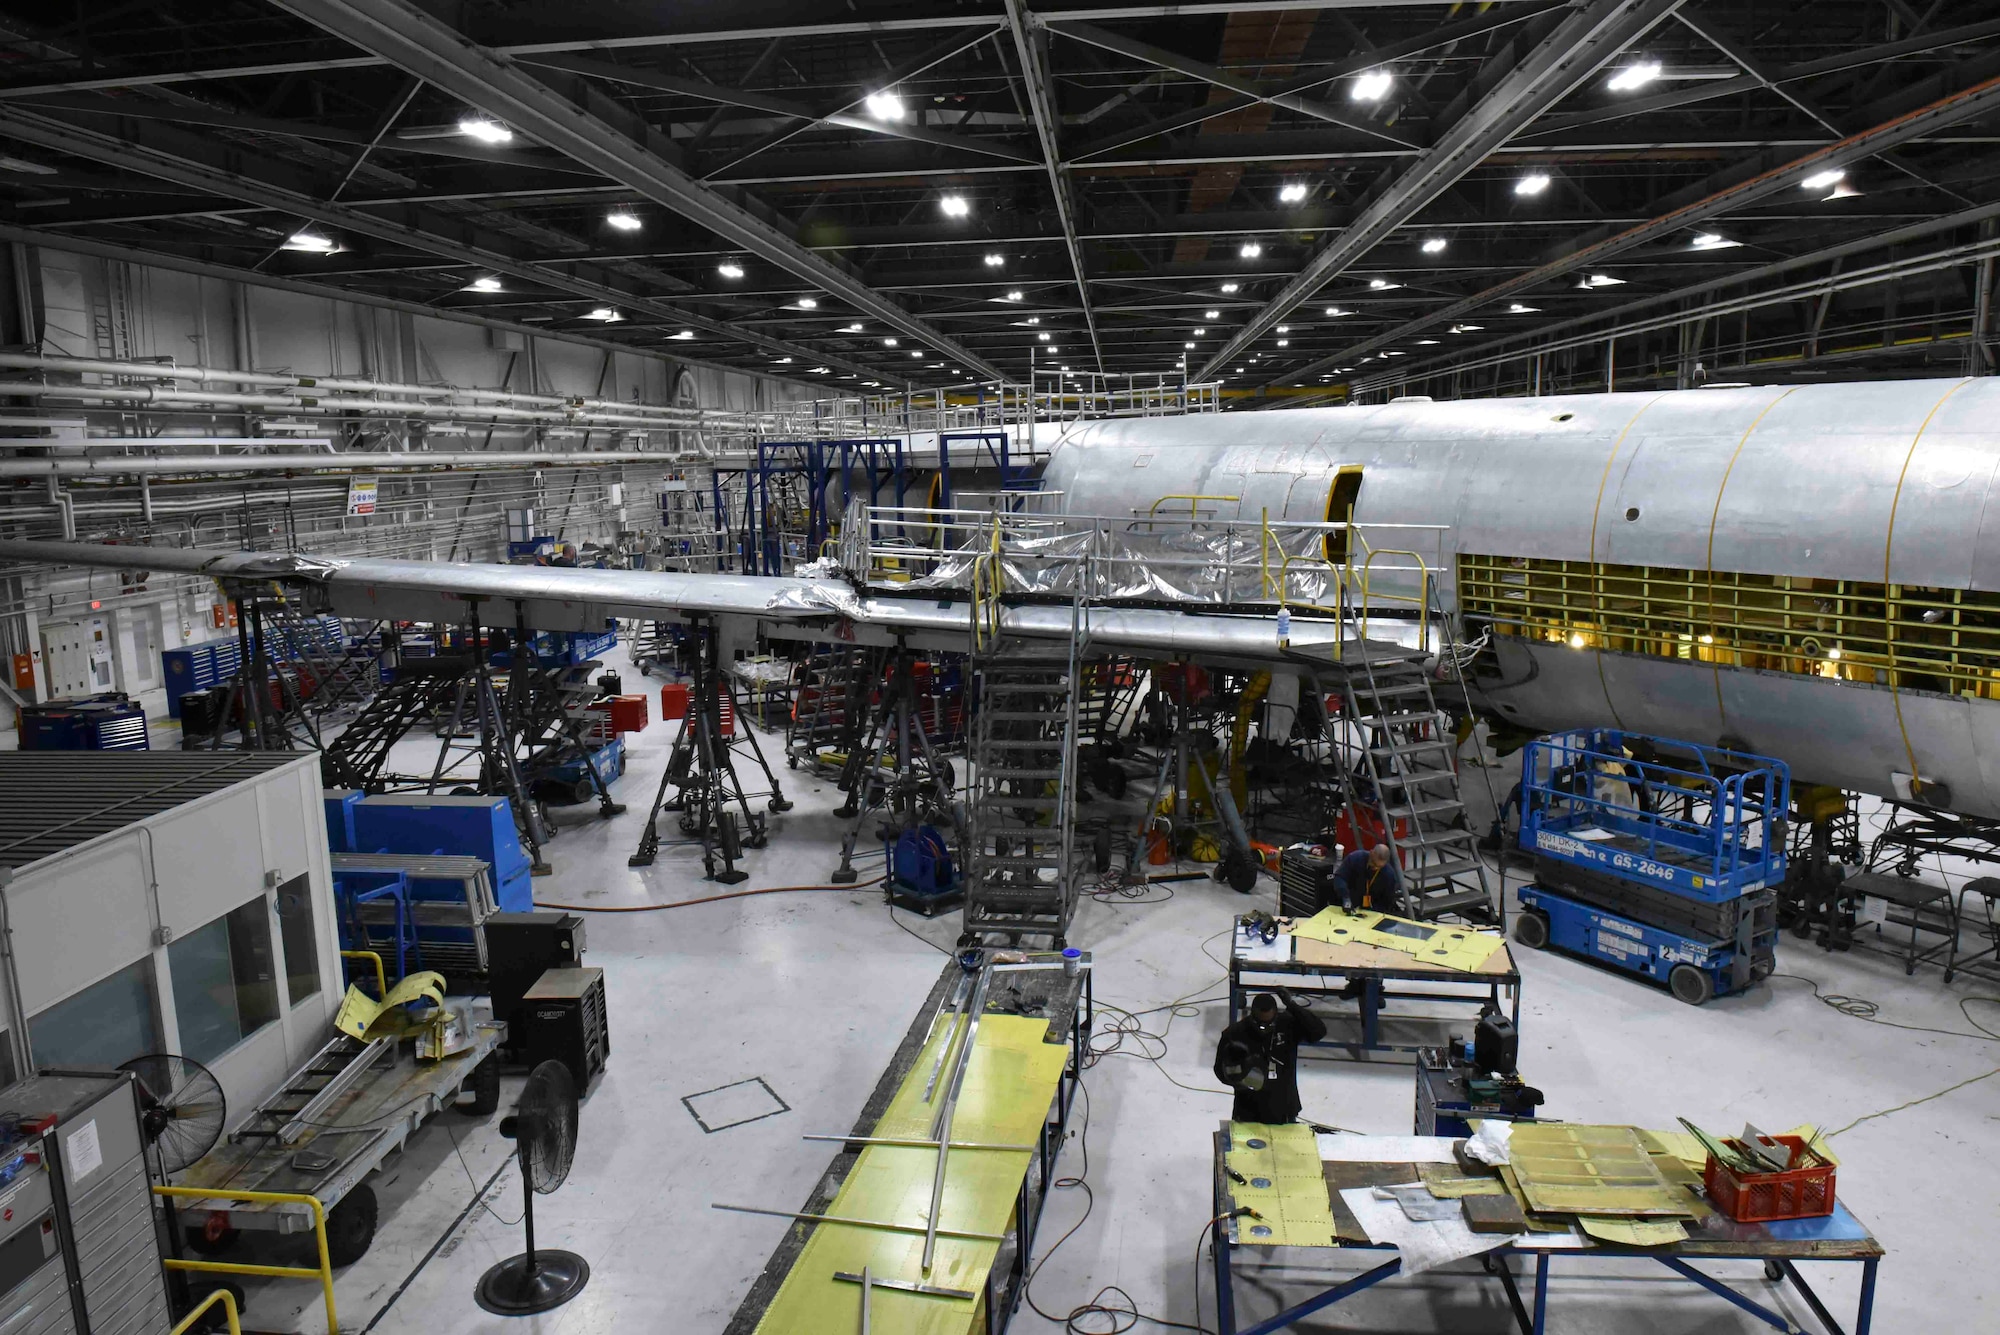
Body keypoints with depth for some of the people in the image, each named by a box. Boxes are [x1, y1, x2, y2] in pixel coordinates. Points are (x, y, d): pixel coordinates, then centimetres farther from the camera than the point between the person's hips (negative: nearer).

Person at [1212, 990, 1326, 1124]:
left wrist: (1293, 1006, -31)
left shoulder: (1288, 1025, -12)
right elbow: (1220, 1069, -6)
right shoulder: (1234, 1034, -16)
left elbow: (1319, 1031, -24)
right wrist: (1236, 1078, -27)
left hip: (1283, 1112, 2)